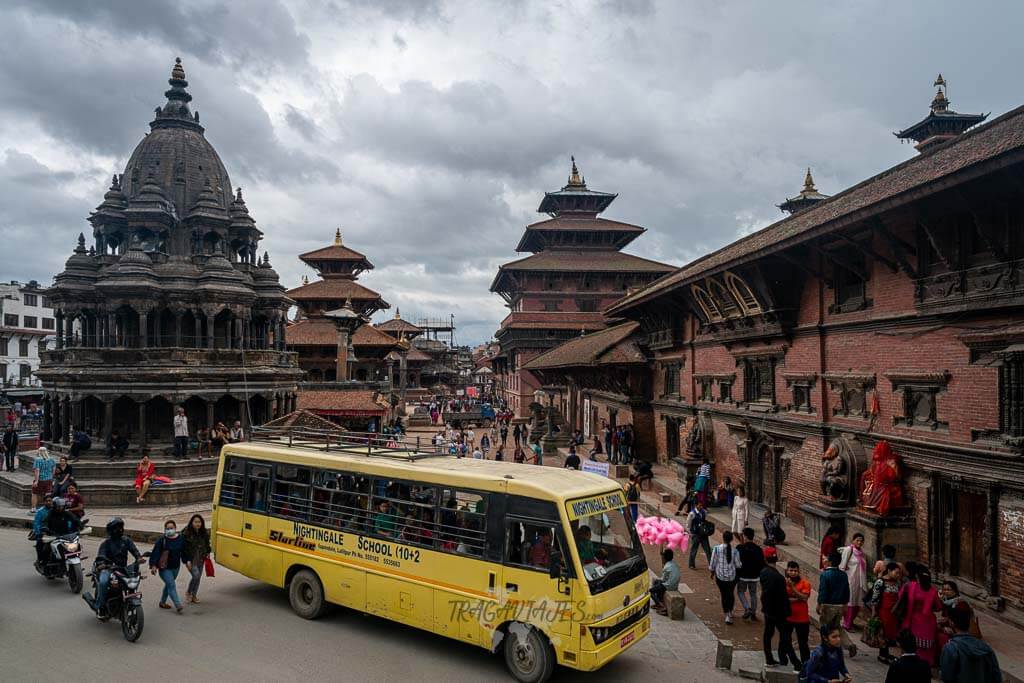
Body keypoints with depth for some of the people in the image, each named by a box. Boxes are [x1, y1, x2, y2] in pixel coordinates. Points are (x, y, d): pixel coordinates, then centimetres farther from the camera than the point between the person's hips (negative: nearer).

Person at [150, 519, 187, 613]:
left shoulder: (180, 539, 1)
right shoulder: (161, 540, -13)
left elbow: (183, 552, 12)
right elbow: (155, 553, -14)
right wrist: (153, 565, -21)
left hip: (176, 567, 6)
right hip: (164, 568, -6)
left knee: (168, 584, 18)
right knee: (171, 585, -12)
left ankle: (162, 602, 36)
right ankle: (178, 606, -14)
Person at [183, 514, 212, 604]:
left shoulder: (205, 533, 3)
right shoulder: (187, 533, -13)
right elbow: (184, 548, -13)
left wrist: (207, 553, 7)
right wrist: (187, 560, -18)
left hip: (201, 559, 5)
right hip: (191, 559, -5)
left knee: (198, 577, 9)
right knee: (196, 575, -17)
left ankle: (194, 596, 25)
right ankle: (188, 592, 8)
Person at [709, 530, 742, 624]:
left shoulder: (717, 548, -13)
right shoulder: (734, 551, -13)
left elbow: (713, 562, -6)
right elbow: (738, 565, -7)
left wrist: (712, 572, 10)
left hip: (720, 576, -1)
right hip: (732, 576, 1)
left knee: (724, 594, 12)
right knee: (731, 594, 20)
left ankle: (727, 615, 11)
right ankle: (729, 613, 24)